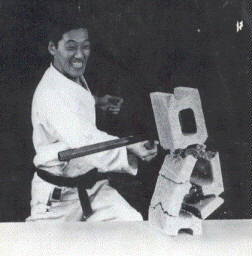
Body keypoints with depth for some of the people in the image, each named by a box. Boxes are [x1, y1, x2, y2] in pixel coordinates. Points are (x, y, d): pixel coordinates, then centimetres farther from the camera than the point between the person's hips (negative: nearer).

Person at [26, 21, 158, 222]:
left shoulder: (76, 77, 3)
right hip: (57, 197, -7)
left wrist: (98, 102, 12)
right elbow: (84, 140, -41)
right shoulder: (50, 94, -27)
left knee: (132, 223, -6)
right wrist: (130, 148, -54)